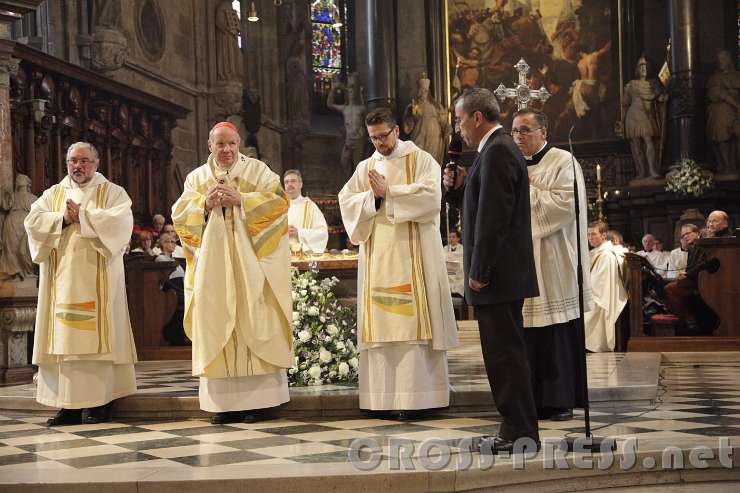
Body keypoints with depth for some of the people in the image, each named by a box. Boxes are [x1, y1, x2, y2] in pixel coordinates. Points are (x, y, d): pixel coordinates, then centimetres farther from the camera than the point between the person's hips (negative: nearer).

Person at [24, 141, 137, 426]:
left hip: (97, 278, -3)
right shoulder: (53, 194, 17)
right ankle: (69, 403, 2)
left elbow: (121, 221, -11)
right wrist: (63, 219, -11)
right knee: (63, 337, -1)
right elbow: (32, 221, 3)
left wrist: (82, 216, -11)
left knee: (96, 335, -6)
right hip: (62, 279, 3)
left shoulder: (112, 192, 7)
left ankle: (99, 401, -4)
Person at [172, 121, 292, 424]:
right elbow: (179, 213, 5)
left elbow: (278, 201, -5)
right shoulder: (197, 177, 14)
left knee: (252, 322, -6)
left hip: (249, 262, -2)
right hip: (212, 265, 2)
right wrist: (206, 203, -13)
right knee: (216, 325, -3)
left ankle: (256, 399, -3)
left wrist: (241, 199, -15)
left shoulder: (257, 170, 7)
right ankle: (223, 402, 0)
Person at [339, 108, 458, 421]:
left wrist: (387, 192, -10)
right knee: (381, 324, 0)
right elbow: (346, 201, 6)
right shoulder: (365, 167, 17)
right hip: (377, 258, 4)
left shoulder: (421, 160, 4)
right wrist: (372, 197, -11)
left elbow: (430, 197, -11)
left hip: (412, 254, -4)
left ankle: (416, 396, -7)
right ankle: (385, 397, 3)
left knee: (412, 322, -7)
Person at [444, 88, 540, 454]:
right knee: (506, 353, 15)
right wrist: (460, 187, 6)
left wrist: (479, 271, -19)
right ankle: (517, 430, 22)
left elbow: (493, 216, -21)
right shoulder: (498, 148, 18)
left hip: (498, 273, -11)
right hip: (505, 273, 11)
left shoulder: (496, 152, -15)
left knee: (505, 353, -5)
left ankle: (520, 432, 1)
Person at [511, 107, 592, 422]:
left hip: (553, 263, -5)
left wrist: (526, 190, -10)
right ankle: (532, 399, 10)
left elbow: (567, 203, -15)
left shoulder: (563, 162, -1)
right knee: (526, 334, 3)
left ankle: (561, 400, 5)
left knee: (557, 334, -3)